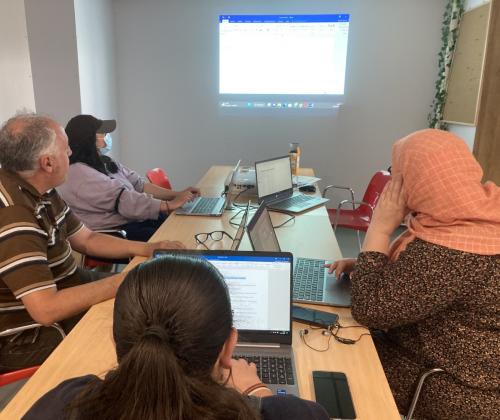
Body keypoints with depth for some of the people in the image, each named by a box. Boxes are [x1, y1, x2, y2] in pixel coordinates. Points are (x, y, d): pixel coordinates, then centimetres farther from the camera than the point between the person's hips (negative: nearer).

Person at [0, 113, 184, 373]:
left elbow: (86, 239, 10)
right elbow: (46, 310, -34)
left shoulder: (39, 192, 1)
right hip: (30, 338, -9)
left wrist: (146, 249, -3)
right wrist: (124, 281, -27)